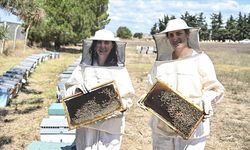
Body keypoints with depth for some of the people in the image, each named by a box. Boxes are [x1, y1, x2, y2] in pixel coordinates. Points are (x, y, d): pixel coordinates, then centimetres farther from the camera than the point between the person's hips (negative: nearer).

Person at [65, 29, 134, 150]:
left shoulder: (120, 69, -1)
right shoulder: (84, 66, 0)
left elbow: (128, 99, 1)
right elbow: (69, 92, 4)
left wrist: (121, 105, -18)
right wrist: (77, 89, -16)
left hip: (112, 125, 0)